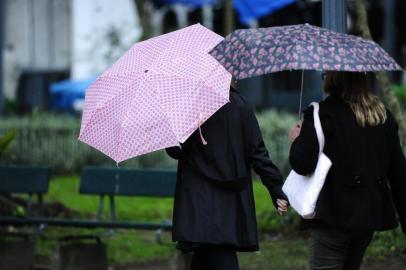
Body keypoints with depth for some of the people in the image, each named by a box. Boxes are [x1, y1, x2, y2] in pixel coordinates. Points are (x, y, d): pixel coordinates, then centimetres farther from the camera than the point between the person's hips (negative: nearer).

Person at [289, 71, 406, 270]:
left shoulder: (322, 114, -11)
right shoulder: (383, 115, 8)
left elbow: (302, 164, -18)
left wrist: (297, 139, 4)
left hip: (335, 214, -6)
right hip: (371, 214, 7)